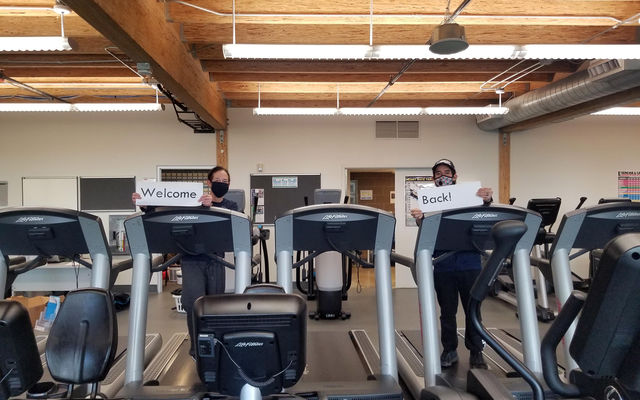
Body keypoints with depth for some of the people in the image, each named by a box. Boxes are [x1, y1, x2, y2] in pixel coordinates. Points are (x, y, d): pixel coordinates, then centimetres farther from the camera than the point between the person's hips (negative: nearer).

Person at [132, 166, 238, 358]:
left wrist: (211, 206, -32)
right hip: (192, 260, -2)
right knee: (194, 304, -14)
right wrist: (144, 205, -19)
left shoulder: (231, 206, 8)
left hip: (215, 260, 2)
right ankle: (198, 349, 1)